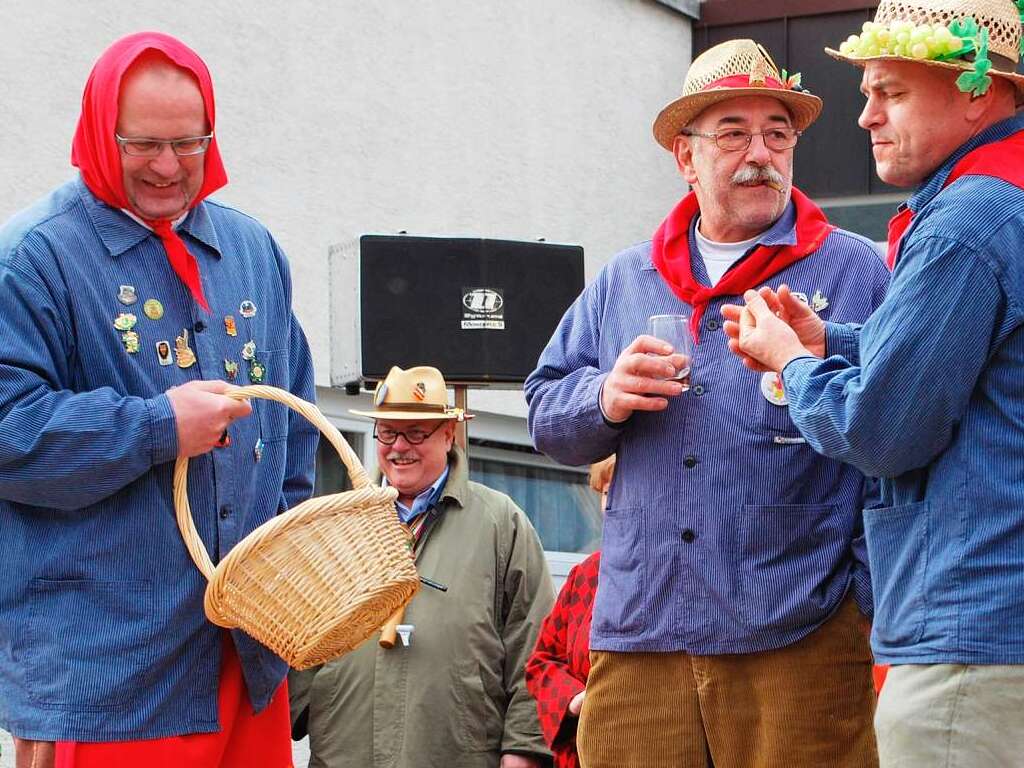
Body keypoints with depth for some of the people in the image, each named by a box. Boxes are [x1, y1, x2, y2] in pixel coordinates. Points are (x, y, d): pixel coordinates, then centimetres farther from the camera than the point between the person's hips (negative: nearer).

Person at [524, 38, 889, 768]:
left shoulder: (857, 274, 4)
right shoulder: (623, 283, 18)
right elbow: (546, 414, 19)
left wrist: (884, 612, -8)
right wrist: (604, 400, -4)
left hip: (799, 643, -3)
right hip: (641, 639, 4)